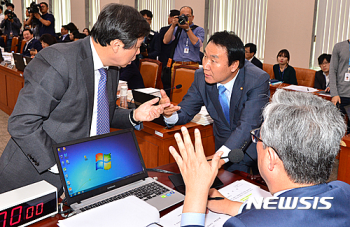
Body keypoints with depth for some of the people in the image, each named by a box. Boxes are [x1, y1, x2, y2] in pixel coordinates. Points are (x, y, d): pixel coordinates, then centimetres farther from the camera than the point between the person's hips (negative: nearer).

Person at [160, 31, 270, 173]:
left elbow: (248, 125, -32)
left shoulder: (258, 80, -22)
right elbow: (185, 112, -2)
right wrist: (169, 113, -27)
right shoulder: (201, 77, -9)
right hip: (226, 144, 2)